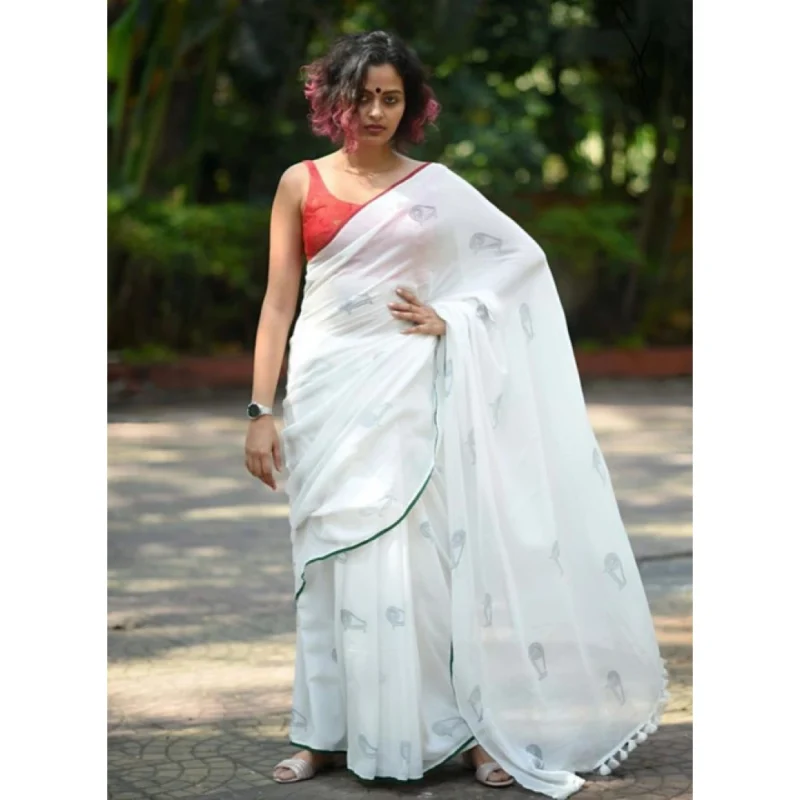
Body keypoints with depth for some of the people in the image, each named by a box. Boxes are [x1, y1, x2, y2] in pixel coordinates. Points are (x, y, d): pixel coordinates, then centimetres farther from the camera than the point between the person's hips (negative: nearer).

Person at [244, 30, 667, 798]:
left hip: (405, 389, -1)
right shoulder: (301, 184, 5)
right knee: (331, 558, 5)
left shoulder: (435, 187, 5)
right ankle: (329, 733, 14)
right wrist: (260, 410, -3)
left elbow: (523, 258, 8)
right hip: (326, 387, 1)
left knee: (423, 553, -4)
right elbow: (279, 300, 2)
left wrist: (452, 318, -3)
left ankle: (472, 728, 4)